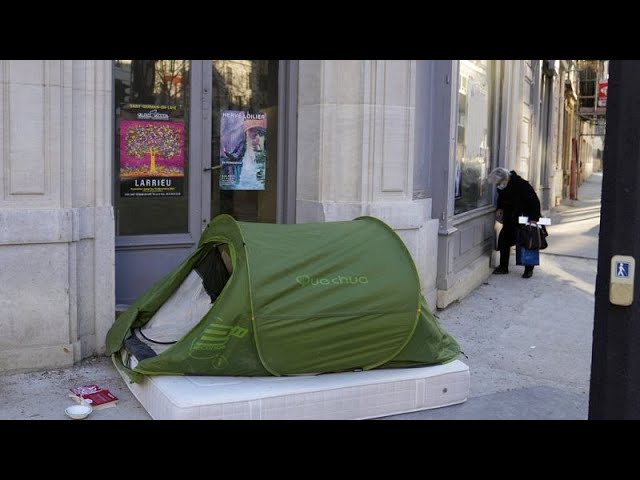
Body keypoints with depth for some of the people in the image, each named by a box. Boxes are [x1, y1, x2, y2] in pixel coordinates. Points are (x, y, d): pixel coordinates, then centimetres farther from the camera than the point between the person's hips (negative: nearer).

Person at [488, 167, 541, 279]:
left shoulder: (521, 184, -26)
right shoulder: (501, 188, -5)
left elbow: (534, 201, -23)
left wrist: (534, 218, -27)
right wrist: (499, 208, 3)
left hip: (525, 217, -6)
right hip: (510, 218, 6)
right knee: (503, 239, 1)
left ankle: (529, 269, 10)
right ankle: (503, 267, 11)